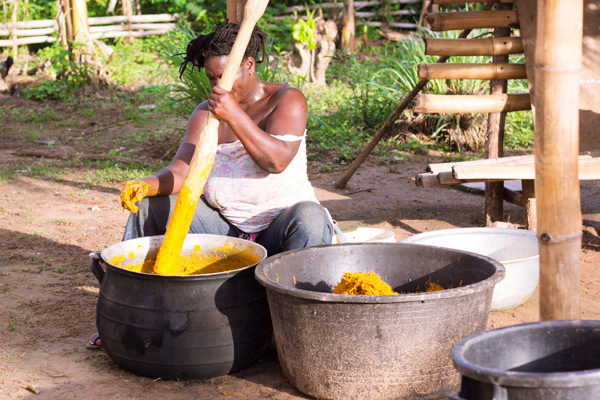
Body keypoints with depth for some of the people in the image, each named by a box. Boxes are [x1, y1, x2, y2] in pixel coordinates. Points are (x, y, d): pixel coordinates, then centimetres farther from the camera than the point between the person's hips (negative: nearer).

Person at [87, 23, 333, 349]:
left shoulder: (287, 100, -6)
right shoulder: (206, 113, 6)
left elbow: (277, 160, -23)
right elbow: (181, 170, -6)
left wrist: (235, 116, -30)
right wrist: (148, 185, -27)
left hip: (276, 228, -4)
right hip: (221, 225, 5)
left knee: (309, 219, -38)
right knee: (149, 205, -8)